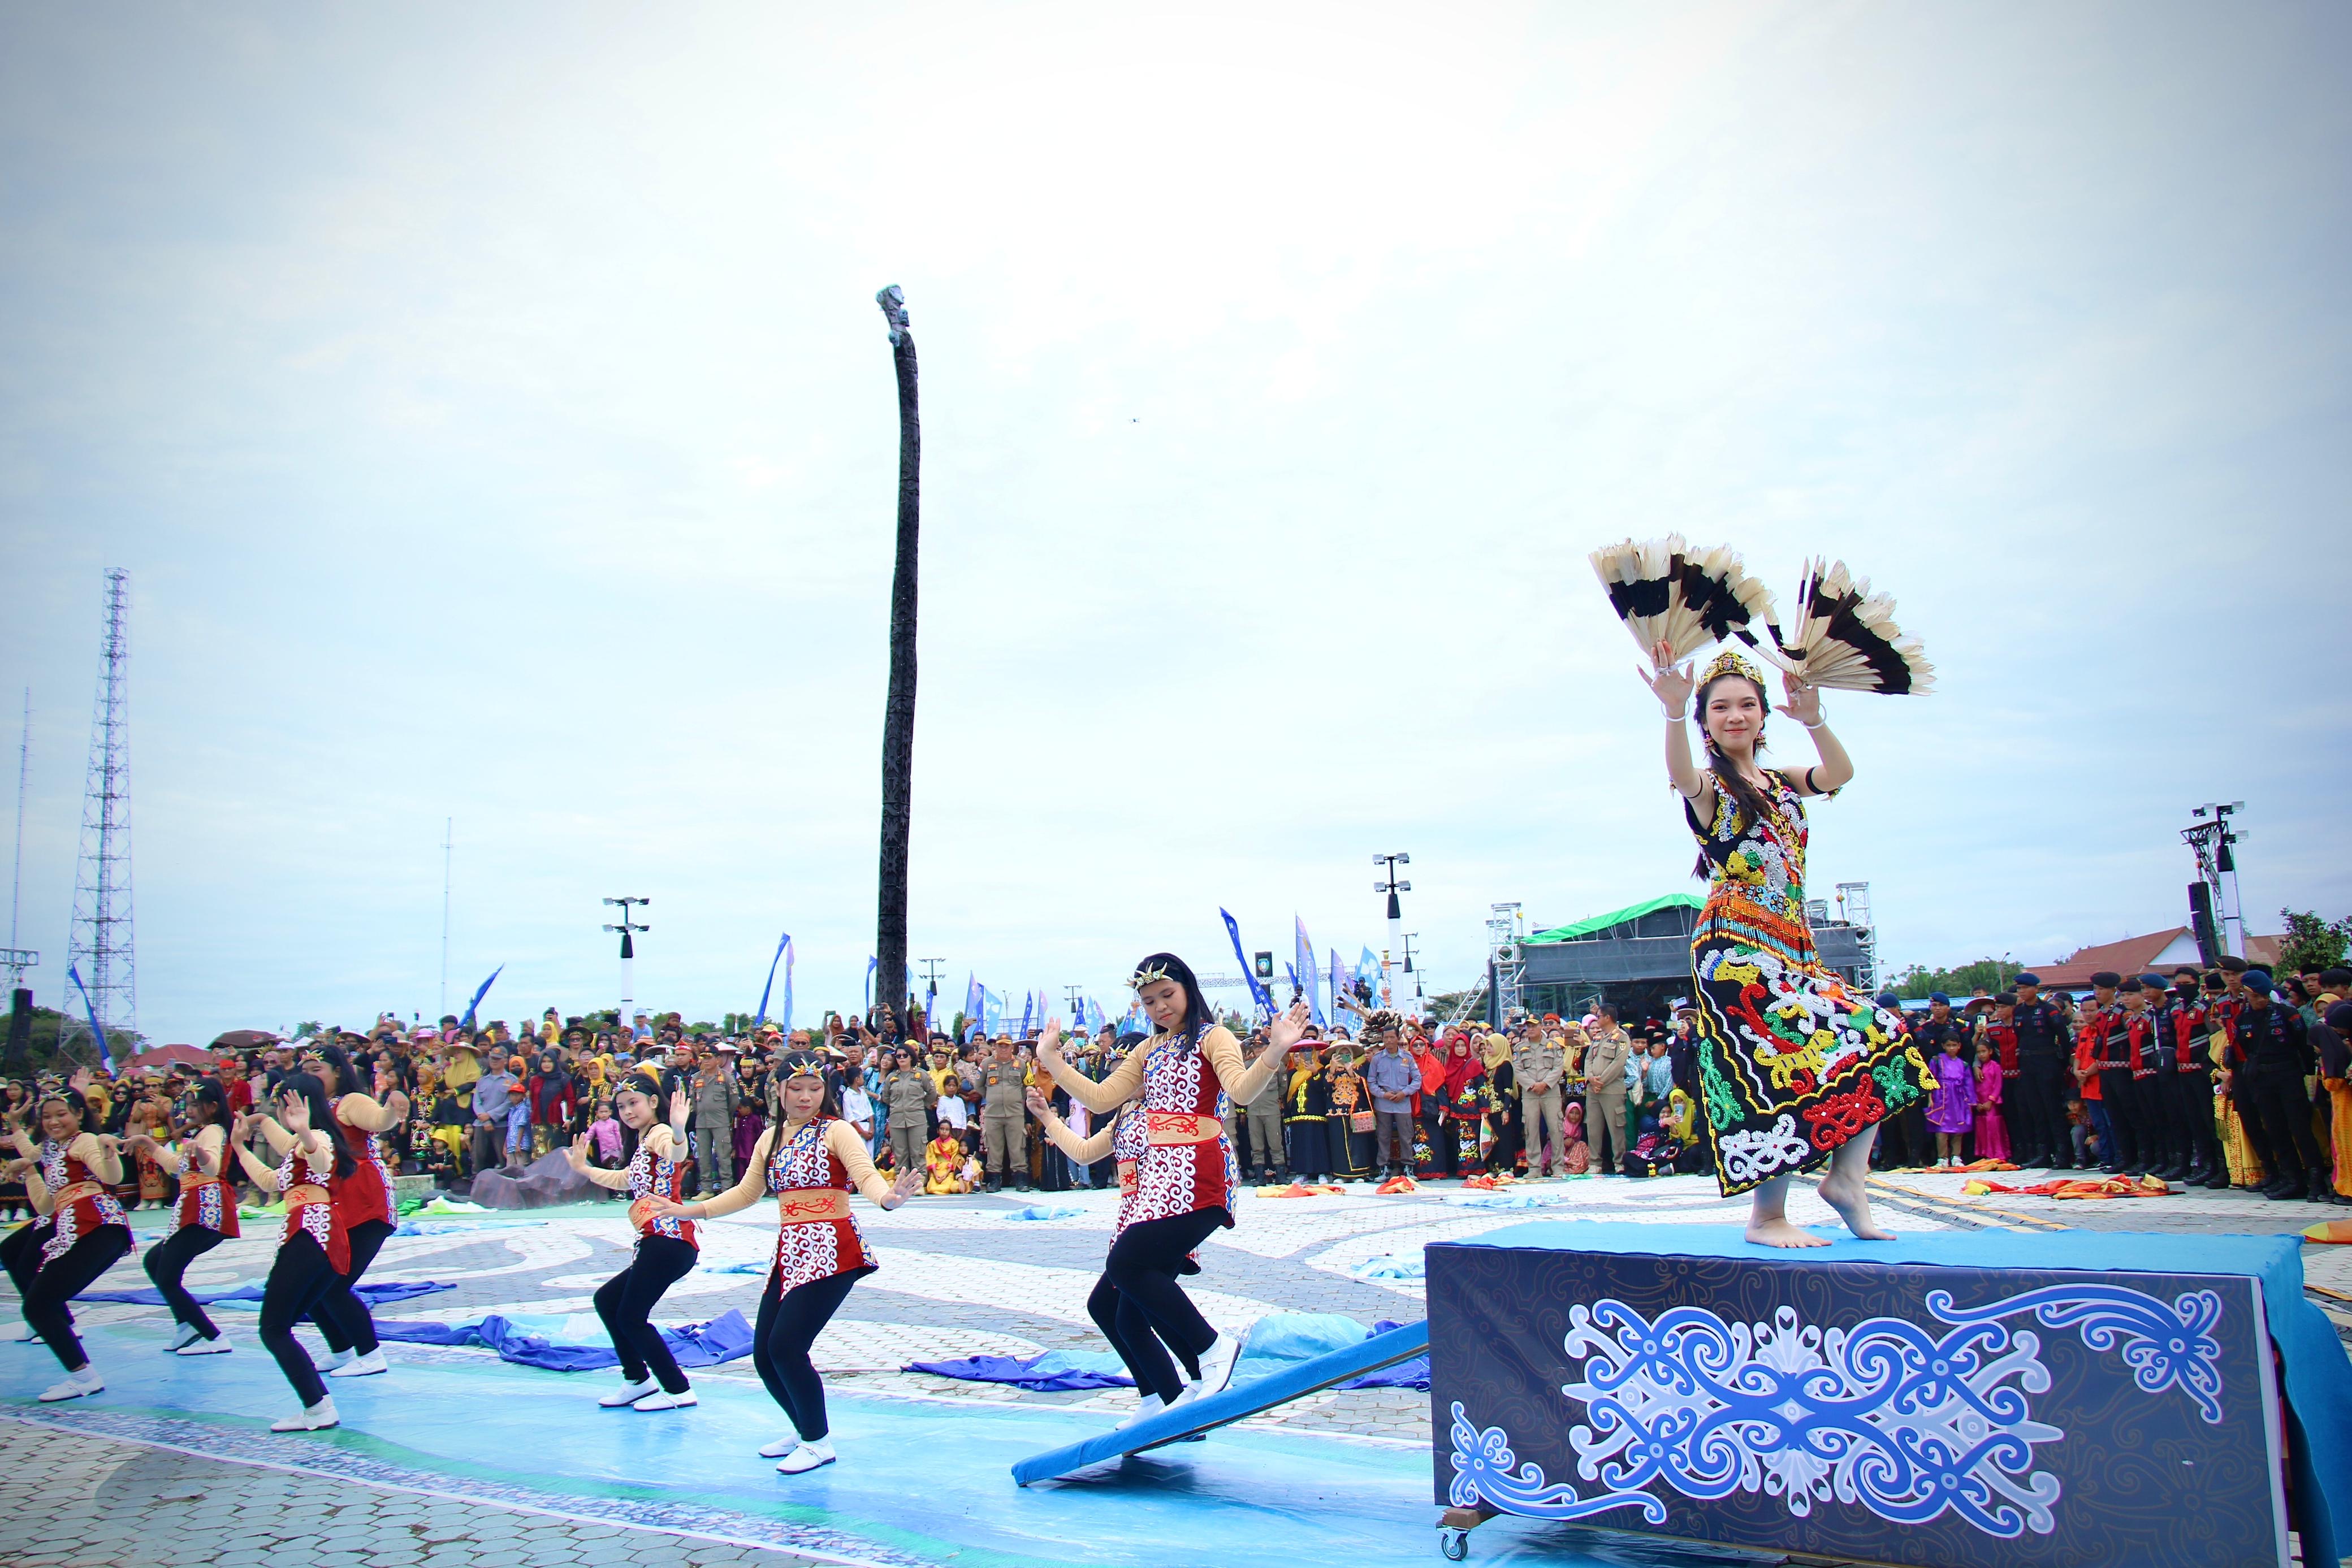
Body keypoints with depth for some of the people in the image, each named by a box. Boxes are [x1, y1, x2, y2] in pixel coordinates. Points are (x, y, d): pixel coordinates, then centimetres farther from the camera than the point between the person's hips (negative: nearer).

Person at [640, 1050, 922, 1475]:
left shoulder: (836, 1131, -5)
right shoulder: (772, 1139, 13)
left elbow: (866, 1174, -19)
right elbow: (747, 1193, 23)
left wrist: (888, 1197, -40)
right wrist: (689, 1211, 21)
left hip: (830, 1251, -7)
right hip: (788, 1253, 7)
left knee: (786, 1346, -13)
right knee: (764, 1354, 5)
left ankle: (818, 1442, 6)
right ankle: (805, 1430, 30)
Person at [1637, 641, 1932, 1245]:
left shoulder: (1782, 783, 18)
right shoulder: (1708, 785, 0)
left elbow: (1841, 773, -2)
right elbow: (1681, 776, -26)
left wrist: (1813, 719, -22)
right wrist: (1674, 712, -45)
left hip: (1794, 945, 7)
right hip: (1737, 944, -7)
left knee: (1881, 1046, 1)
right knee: (1785, 1067, -15)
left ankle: (1846, 1178, 11)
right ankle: (1766, 1217, -6)